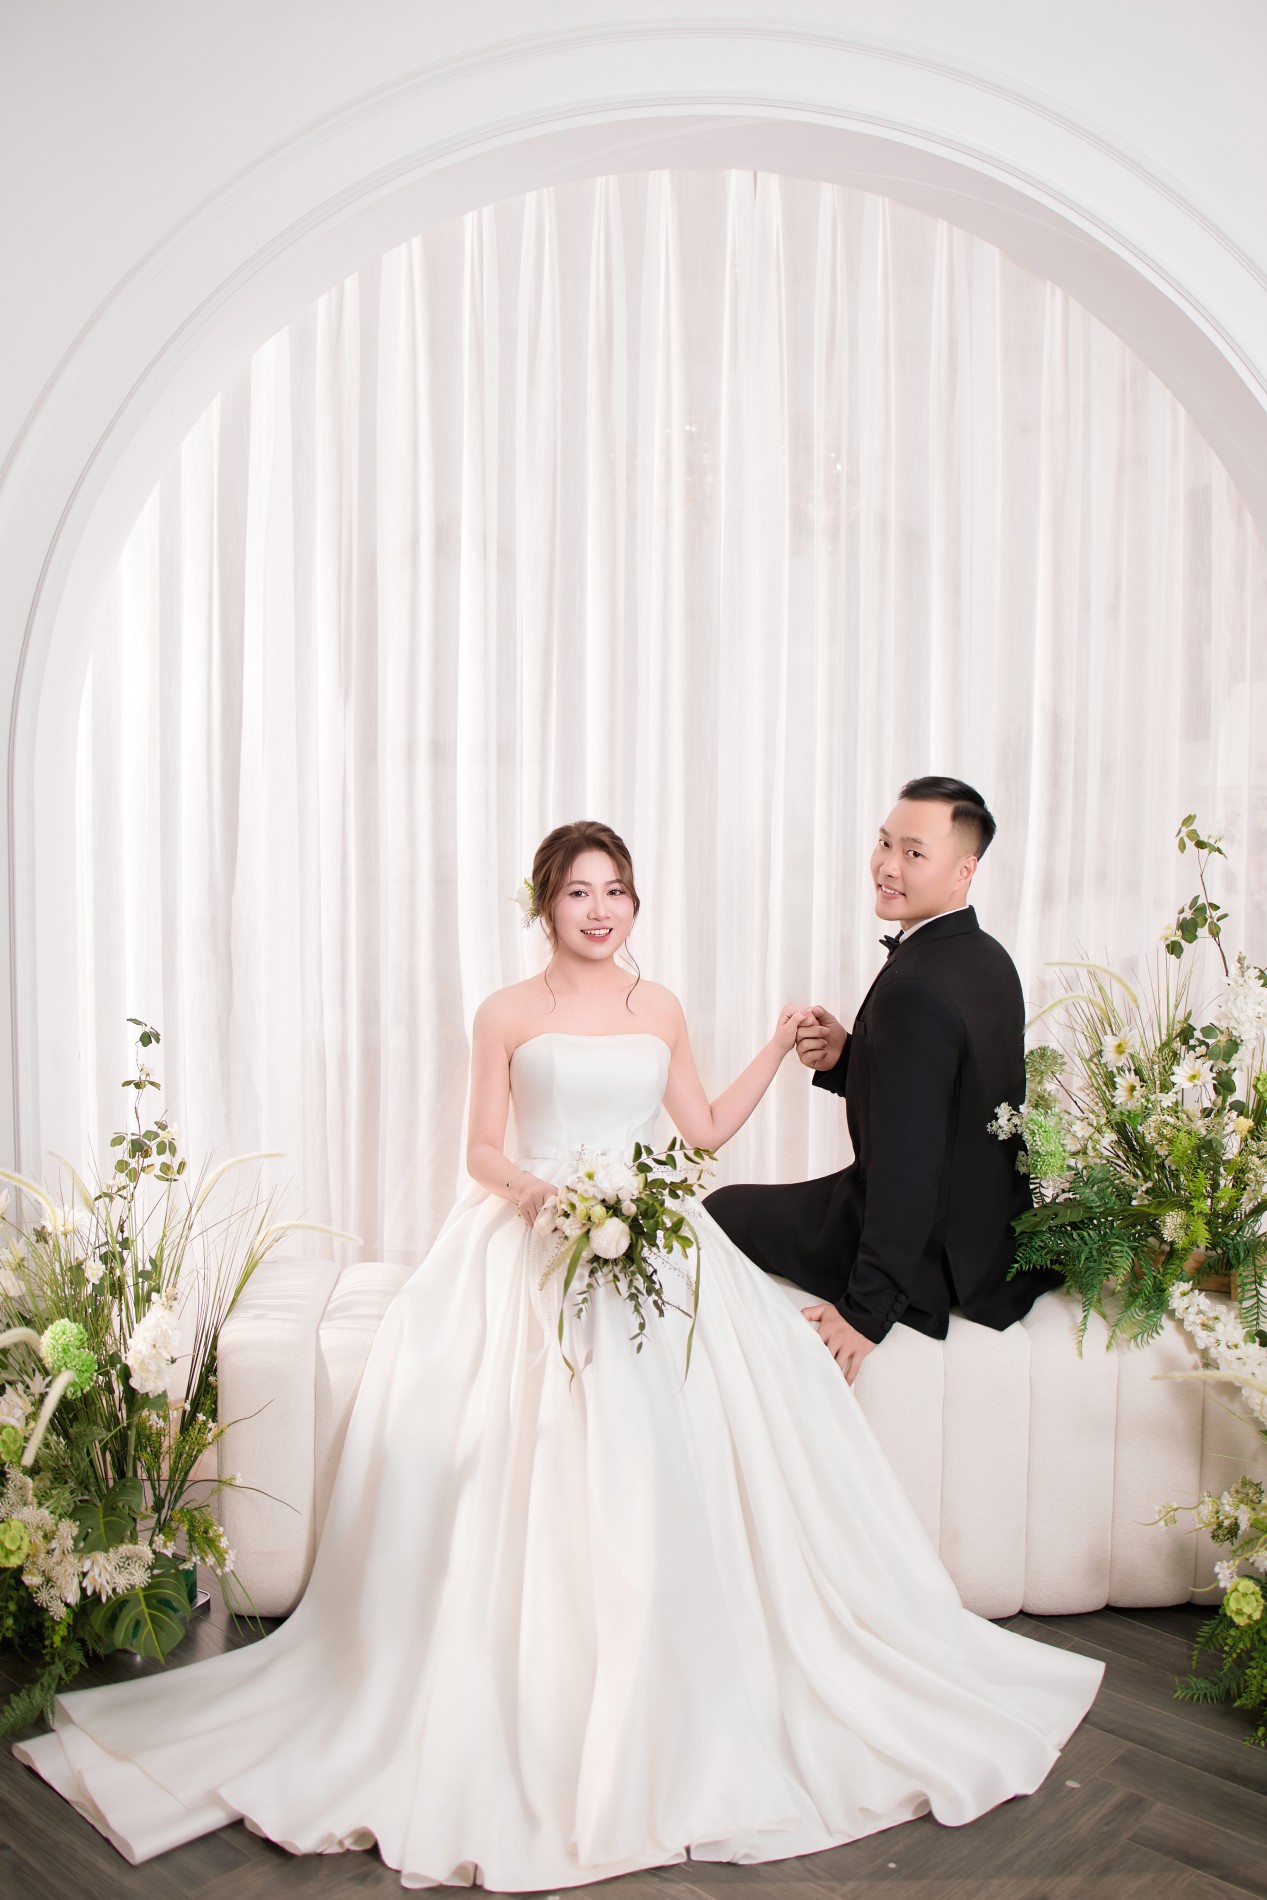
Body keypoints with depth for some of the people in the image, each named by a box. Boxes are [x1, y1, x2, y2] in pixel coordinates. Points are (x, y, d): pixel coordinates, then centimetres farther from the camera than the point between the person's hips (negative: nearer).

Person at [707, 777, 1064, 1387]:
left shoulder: (916, 988, -29)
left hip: (928, 1261, -9)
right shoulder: (986, 959, 1)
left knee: (724, 1211, 11)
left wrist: (867, 1308, -22)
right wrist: (845, 1057, -7)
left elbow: (908, 1164, -29)